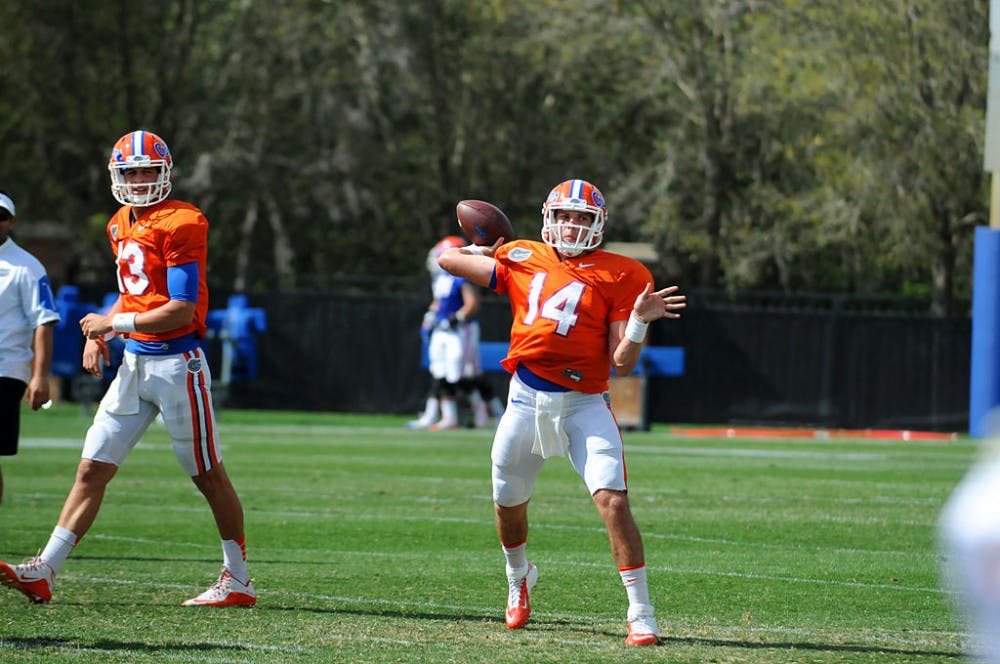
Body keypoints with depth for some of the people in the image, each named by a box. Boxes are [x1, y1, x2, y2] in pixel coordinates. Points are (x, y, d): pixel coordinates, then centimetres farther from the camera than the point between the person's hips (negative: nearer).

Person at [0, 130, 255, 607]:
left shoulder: (181, 224, -14)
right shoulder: (122, 225, 12)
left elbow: (181, 310, -18)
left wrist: (113, 323, -13)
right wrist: (99, 334, 9)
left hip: (176, 362, -8)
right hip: (134, 363, 8)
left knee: (209, 476, 2)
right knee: (92, 468, 2)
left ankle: (238, 581, 12)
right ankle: (43, 572, 0)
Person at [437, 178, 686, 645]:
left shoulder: (620, 276, -2)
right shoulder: (523, 260, 6)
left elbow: (622, 365, -5)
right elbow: (448, 259, 16)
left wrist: (639, 321, -20)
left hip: (583, 405, -3)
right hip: (526, 401, 3)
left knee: (613, 501, -19)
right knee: (508, 503, 17)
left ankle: (641, 614, -13)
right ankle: (519, 577, 49)